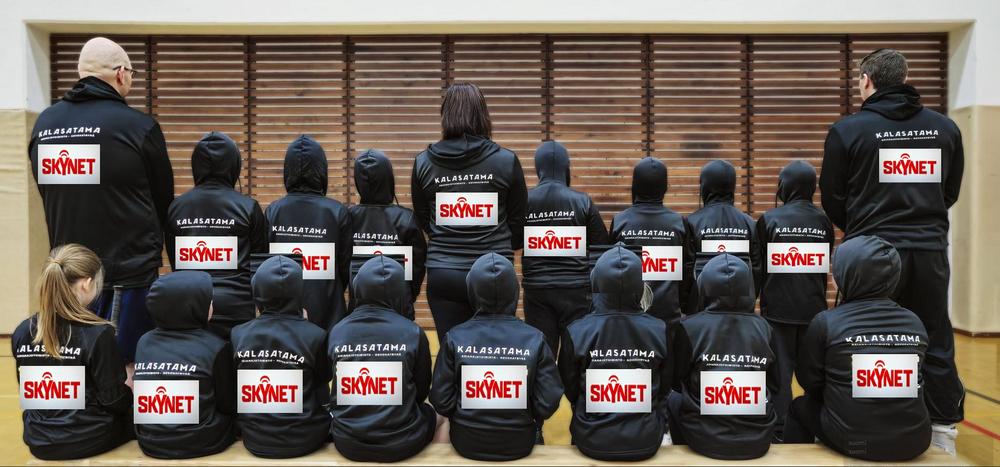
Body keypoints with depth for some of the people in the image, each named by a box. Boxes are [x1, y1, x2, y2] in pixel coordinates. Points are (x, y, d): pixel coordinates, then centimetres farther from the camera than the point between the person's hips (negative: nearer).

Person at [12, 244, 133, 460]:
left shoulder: (21, 332, -4)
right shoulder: (98, 334, -21)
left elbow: (27, 392, 9)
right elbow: (114, 400, -16)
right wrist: (131, 393, 5)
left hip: (39, 440, 6)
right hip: (88, 440, -6)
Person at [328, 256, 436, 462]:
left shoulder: (337, 332, -8)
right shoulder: (413, 333, -13)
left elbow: (338, 391, 5)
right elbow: (422, 391, 0)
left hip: (347, 443, 2)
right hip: (400, 444, -1)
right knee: (428, 412, 30)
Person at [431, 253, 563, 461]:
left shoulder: (455, 338, -15)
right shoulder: (535, 339, -15)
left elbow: (441, 401, -12)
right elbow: (548, 403, -13)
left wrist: (467, 417, 9)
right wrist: (526, 419, 8)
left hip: (467, 443, 0)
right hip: (519, 445, 0)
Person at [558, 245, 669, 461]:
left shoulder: (576, 332, -15)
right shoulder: (660, 331, -13)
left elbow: (570, 391, -1)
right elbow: (664, 389, 2)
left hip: (592, 442, 0)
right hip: (645, 444, 1)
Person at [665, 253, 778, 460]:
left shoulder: (687, 327, -11)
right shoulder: (763, 327, -3)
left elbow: (675, 382, 3)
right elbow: (773, 387, 7)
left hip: (706, 440, -2)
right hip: (758, 440, 3)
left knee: (673, 399, 26)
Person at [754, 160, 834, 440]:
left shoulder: (769, 220, -5)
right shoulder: (823, 221, 3)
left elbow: (758, 266, 0)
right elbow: (826, 267, 9)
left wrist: (753, 299, 13)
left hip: (778, 309, -2)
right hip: (814, 308, 2)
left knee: (780, 367, 3)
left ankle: (777, 428, 3)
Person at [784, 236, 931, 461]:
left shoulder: (826, 322, -11)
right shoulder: (914, 323, 0)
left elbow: (808, 380, -1)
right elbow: (918, 381, 9)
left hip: (851, 440, -4)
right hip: (913, 441, 4)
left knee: (799, 408, 24)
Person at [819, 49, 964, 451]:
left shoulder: (848, 130, -6)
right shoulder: (945, 128, 6)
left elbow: (833, 199, -1)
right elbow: (951, 192, 14)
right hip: (931, 251, 4)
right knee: (936, 346, 12)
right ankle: (943, 433, 21)